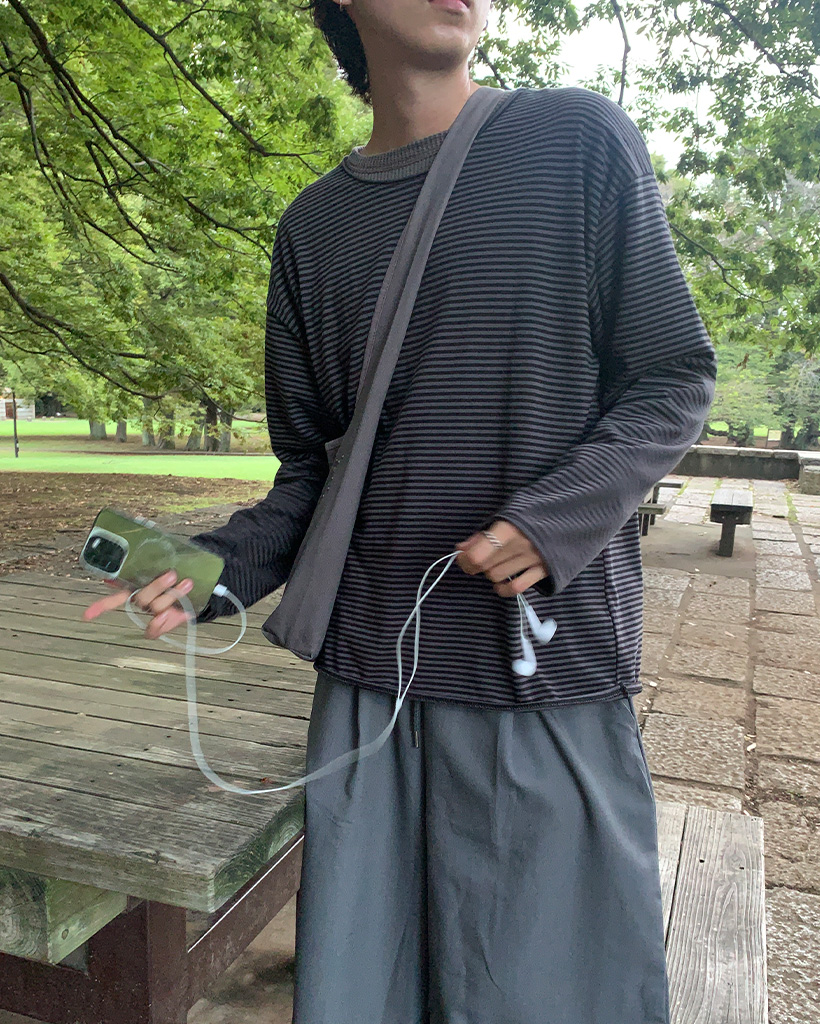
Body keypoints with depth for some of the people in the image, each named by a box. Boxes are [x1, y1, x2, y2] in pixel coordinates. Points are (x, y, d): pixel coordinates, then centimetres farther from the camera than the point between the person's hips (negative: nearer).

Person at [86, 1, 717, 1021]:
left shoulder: (582, 141, 2)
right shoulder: (313, 228, 11)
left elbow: (674, 380, 1)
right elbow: (311, 468, 12)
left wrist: (559, 517, -16)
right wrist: (223, 564, -6)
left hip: (550, 669, -2)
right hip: (370, 677, 3)